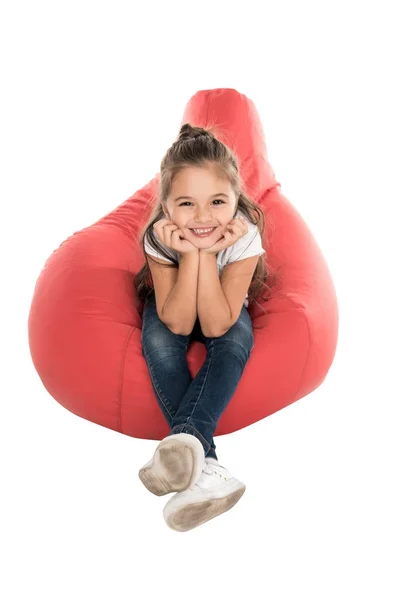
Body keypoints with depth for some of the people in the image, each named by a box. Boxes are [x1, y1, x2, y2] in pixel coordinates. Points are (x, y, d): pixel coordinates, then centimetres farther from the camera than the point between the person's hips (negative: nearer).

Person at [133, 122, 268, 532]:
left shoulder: (245, 236, -34)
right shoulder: (159, 238, -33)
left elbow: (215, 326, -36)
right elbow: (178, 323, -34)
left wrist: (207, 253, -45)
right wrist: (190, 252, -44)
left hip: (223, 308, 0)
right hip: (170, 305, 0)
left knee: (237, 342, -32)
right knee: (159, 342, -31)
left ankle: (184, 437, -39)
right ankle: (203, 464, -37)